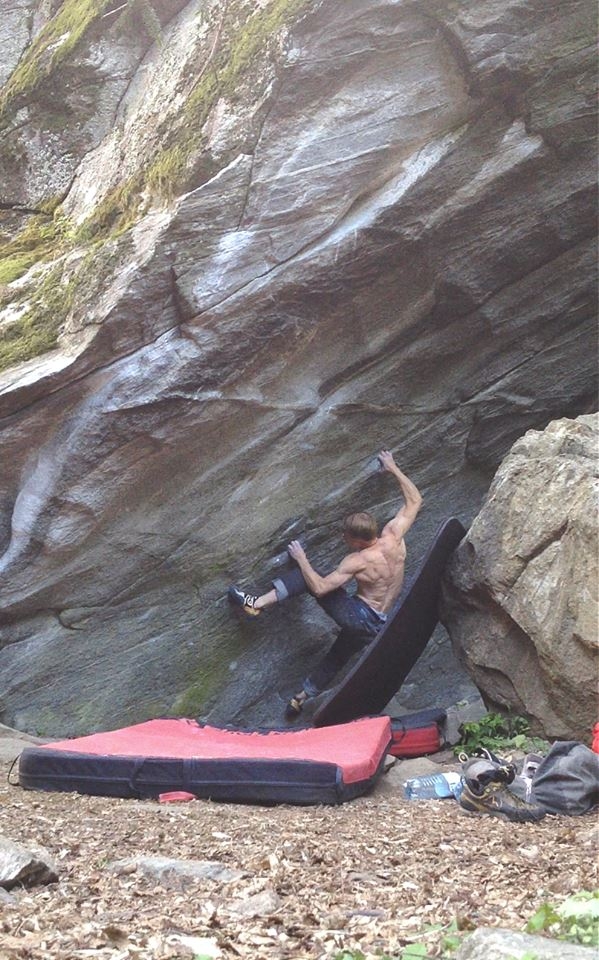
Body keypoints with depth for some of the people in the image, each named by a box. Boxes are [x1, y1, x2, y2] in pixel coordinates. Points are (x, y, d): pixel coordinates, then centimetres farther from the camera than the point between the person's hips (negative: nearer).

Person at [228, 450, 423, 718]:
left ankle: (258, 603, -11)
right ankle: (305, 697, 39)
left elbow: (320, 588, -24)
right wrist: (393, 469, 11)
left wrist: (301, 558, -12)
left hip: (358, 615, -7)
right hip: (376, 624, 7)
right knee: (336, 659, 28)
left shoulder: (357, 561, -23)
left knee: (308, 577, -2)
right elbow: (415, 500, 5)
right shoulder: (394, 535, -9)